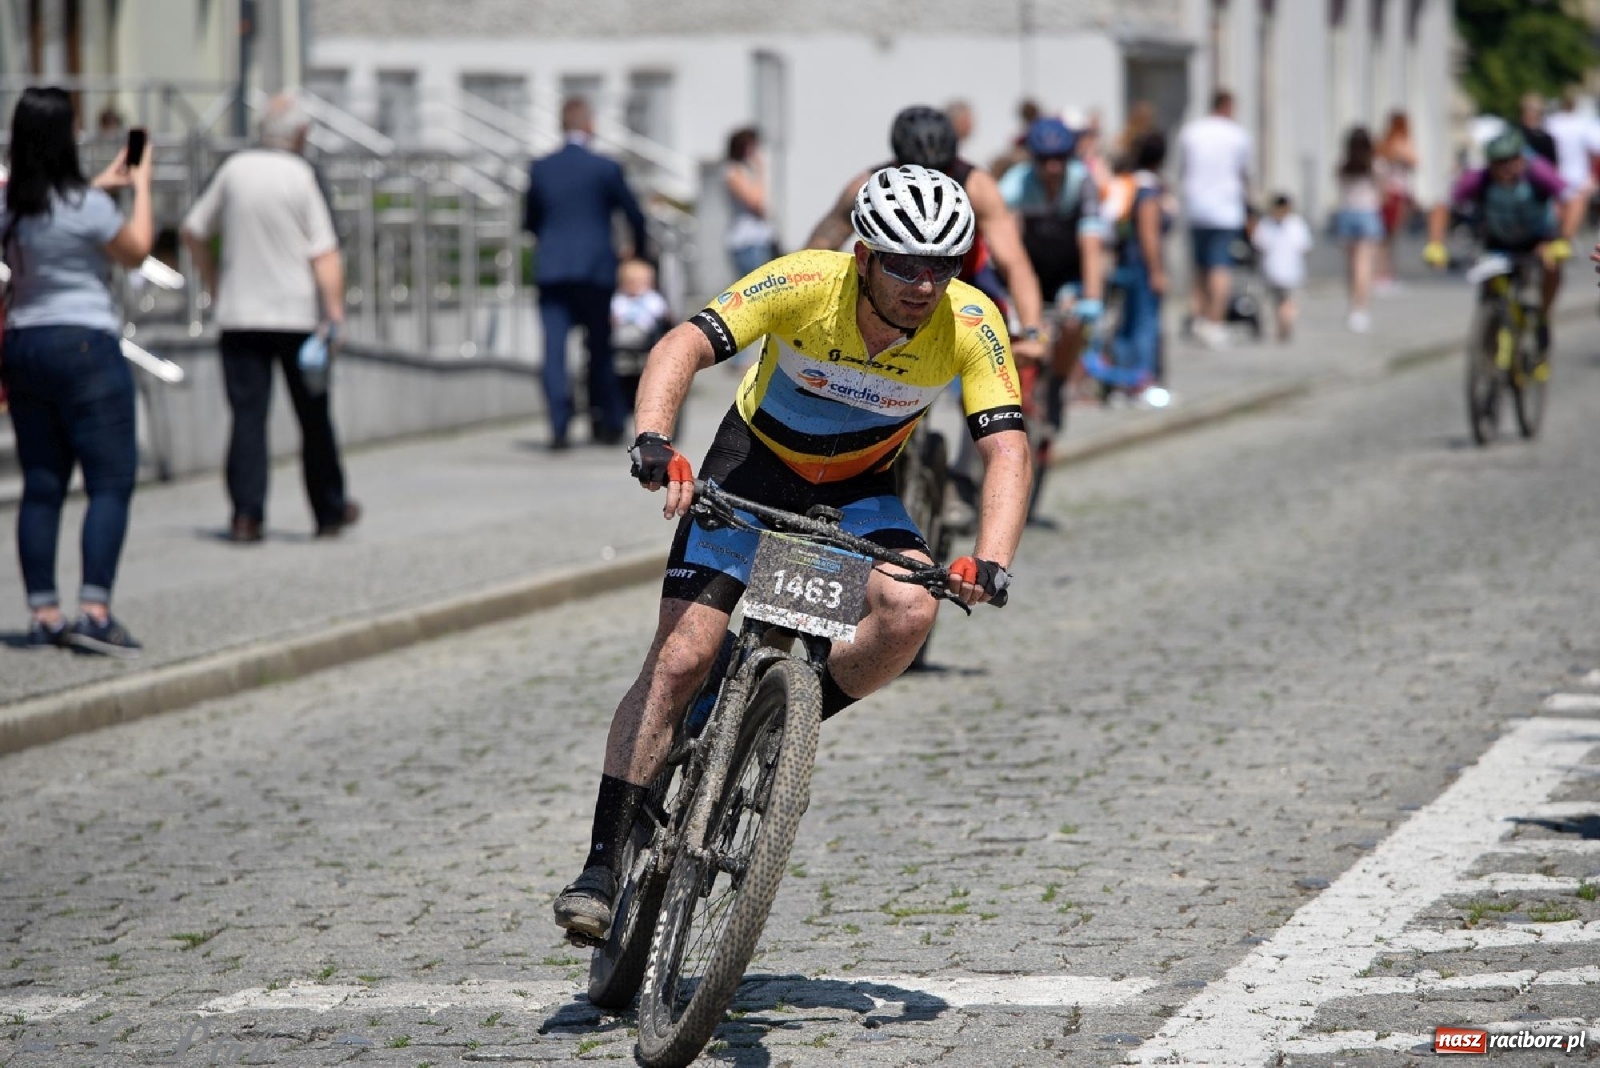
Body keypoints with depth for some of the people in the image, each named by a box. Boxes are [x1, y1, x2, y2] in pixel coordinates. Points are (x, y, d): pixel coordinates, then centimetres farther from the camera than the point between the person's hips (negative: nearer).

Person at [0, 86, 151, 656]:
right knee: (111, 481, -4)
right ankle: (94, 609, -14)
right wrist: (140, 186, 11)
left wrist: (100, 186, 31)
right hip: (84, 343, -7)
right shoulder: (84, 206, -15)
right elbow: (135, 251, 0)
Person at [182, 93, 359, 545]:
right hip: (297, 315, -2)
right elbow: (325, 255, -15)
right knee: (313, 417, 11)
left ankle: (246, 515, -10)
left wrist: (215, 285, 21)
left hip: (239, 316, 2)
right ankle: (330, 510, 23)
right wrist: (335, 313, -16)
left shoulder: (234, 170, 1)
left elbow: (193, 232, 10)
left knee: (248, 416, 1)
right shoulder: (302, 179, -9)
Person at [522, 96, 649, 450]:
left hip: (551, 270, 1)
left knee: (554, 350, -3)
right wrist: (637, 249, 22)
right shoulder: (606, 168, -3)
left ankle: (559, 427, -15)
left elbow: (529, 221, 13)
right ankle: (608, 423, 16)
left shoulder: (540, 169, 4)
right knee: (600, 348, 11)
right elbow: (634, 215, 2)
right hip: (595, 270, -1)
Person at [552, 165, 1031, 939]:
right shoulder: (806, 283, -29)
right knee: (681, 657, -12)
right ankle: (603, 863, -7)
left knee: (909, 612, -28)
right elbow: (683, 348, -36)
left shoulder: (970, 324, -24)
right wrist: (653, 441, -55)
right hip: (756, 462, -2)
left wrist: (990, 562, -44)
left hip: (858, 487, 2)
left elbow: (1006, 448, -27)